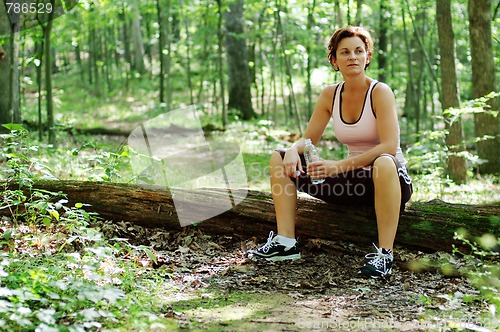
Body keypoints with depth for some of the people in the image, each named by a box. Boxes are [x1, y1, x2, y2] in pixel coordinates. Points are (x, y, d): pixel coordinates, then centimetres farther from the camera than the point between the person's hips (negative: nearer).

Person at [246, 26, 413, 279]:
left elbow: (389, 146, -25)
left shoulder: (380, 92, -14)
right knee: (280, 158, -2)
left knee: (384, 163, -43)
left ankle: (384, 254, -36)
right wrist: (293, 150, -18)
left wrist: (339, 166, -31)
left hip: (392, 179, -6)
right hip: (354, 182, 6)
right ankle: (285, 242, -10)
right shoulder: (330, 95, 3)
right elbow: (308, 139, 8)